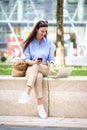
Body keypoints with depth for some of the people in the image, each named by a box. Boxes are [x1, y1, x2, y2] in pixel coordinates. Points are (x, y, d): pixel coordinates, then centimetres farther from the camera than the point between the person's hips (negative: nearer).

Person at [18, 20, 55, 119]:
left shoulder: (48, 43, 11)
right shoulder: (30, 43, 7)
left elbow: (51, 58, 5)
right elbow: (26, 59, 3)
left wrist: (51, 67, -17)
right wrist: (33, 62, -19)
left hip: (44, 68, 1)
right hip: (31, 68, 0)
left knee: (36, 67, -37)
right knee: (38, 76, -37)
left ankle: (27, 93, -50)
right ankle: (40, 105, -46)